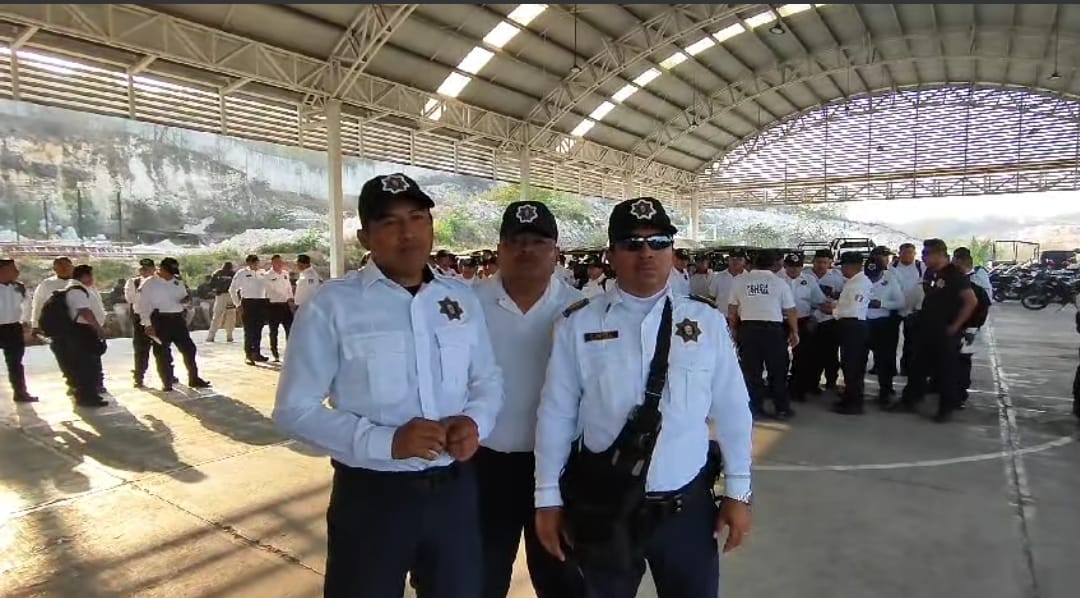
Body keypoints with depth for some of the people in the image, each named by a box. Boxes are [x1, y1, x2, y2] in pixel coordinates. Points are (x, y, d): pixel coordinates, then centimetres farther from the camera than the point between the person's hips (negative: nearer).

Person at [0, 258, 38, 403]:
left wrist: (25, 322, 16)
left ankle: (20, 392, 20)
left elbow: (26, 303, 20)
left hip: (14, 328, 4)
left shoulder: (18, 288, 3)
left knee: (15, 363, 13)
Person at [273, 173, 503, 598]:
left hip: (455, 490, 4)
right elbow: (294, 409, -10)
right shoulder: (331, 306, -11)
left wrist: (475, 421, -11)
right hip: (371, 496, -3)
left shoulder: (462, 300, 3)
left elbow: (488, 380, 11)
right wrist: (386, 440, -23)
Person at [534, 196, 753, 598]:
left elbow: (731, 410, 2)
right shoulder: (578, 325, -7)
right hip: (603, 507, 0)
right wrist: (548, 498, -1)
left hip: (688, 506, 1)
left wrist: (737, 491, 3)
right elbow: (555, 414, -4)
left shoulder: (707, 321, -3)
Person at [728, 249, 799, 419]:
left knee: (751, 371, 9)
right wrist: (794, 332, 14)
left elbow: (732, 311, 8)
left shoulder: (739, 281, 3)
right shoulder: (780, 283, -2)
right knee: (778, 371, 10)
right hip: (773, 329, -2)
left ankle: (755, 408, 15)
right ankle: (782, 409, 18)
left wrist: (734, 329, 19)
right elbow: (790, 311, 2)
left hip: (747, 328, 2)